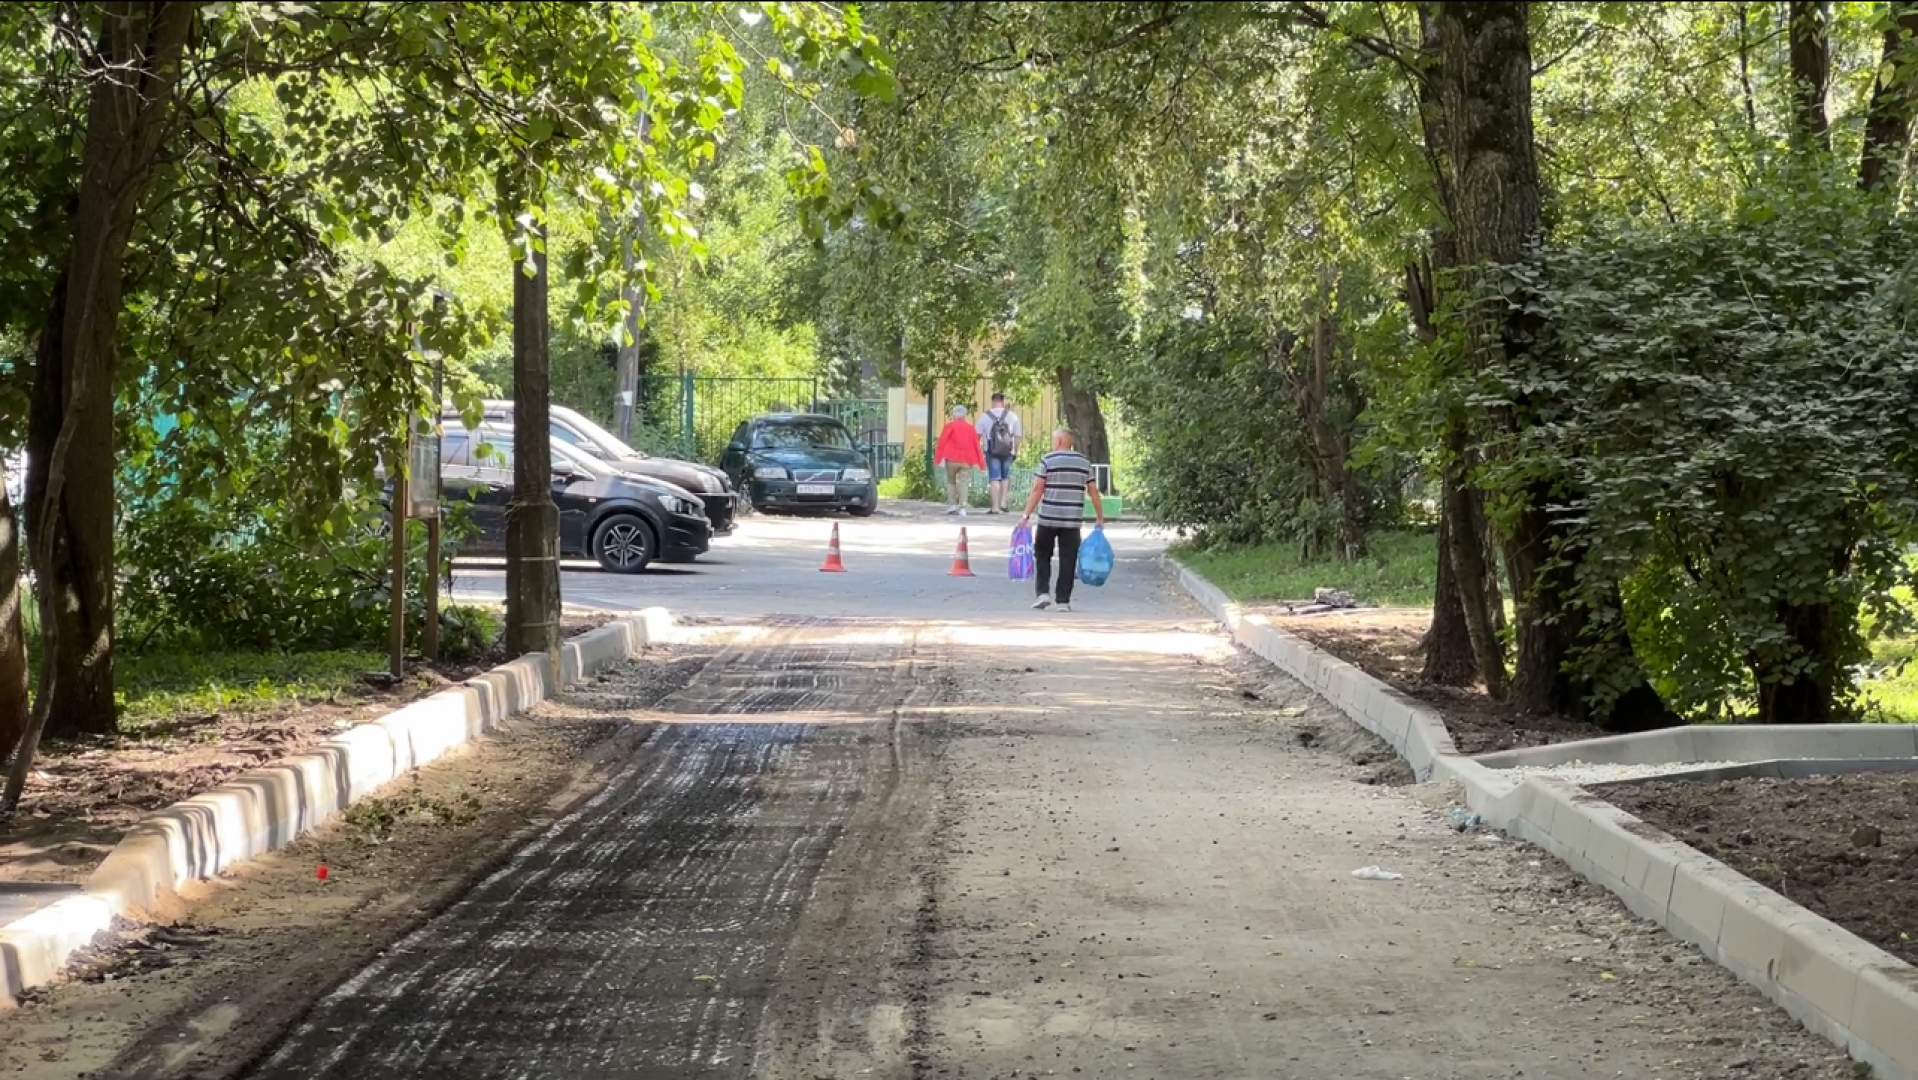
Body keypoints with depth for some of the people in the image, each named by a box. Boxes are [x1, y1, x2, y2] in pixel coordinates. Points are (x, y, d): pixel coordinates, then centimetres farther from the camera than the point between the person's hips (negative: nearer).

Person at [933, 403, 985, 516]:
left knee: (951, 481, 14)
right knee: (963, 483, 1)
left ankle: (952, 503, 5)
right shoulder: (970, 426, 10)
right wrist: (979, 462, 16)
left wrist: (938, 457, -5)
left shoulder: (950, 425, 2)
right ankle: (962, 507, -10)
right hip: (967, 460, 2)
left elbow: (942, 441, -5)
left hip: (952, 459, -2)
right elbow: (976, 444, 11)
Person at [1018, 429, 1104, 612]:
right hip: (1073, 520, 2)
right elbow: (1093, 491, 7)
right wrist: (1100, 517, 15)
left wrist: (1027, 515, -6)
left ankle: (1043, 592, 1)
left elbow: (1037, 489, -7)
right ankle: (1064, 601, 4)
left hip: (1048, 518, -2)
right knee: (1068, 560, 5)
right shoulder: (1084, 462, 7)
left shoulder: (1047, 460, -3)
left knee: (1042, 556, 13)